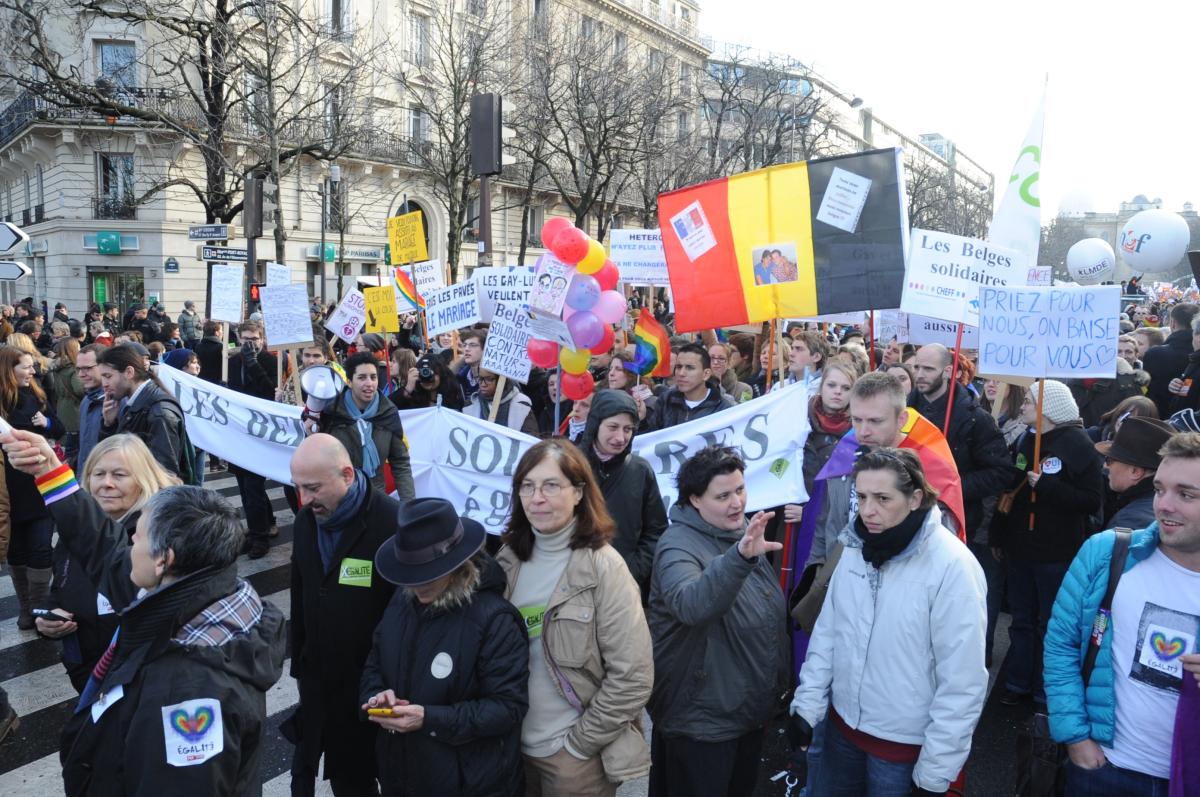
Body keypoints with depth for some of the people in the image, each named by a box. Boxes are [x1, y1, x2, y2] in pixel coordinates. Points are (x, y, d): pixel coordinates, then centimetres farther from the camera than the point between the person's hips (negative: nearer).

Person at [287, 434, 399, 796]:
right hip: (318, 681, 6)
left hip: (371, 685, -5)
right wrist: (299, 666, 17)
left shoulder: (392, 523, -23)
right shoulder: (306, 520, 1)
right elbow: (300, 600, 12)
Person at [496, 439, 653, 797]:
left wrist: (579, 742, -12)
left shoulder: (603, 566, -17)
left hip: (574, 755, -4)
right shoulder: (510, 557, -1)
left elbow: (633, 678, -18)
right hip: (516, 744, 5)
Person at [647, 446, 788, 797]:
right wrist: (740, 556, -56)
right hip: (700, 722, -7)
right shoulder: (679, 545, -22)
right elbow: (691, 606, -44)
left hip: (751, 711, 8)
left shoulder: (743, 533, 3)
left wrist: (779, 683, 18)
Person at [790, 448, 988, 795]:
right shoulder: (856, 547, -2)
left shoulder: (953, 567, -21)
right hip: (842, 726, 5)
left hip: (906, 744, -5)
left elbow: (962, 681, -18)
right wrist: (808, 703, 3)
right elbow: (828, 631, 5)